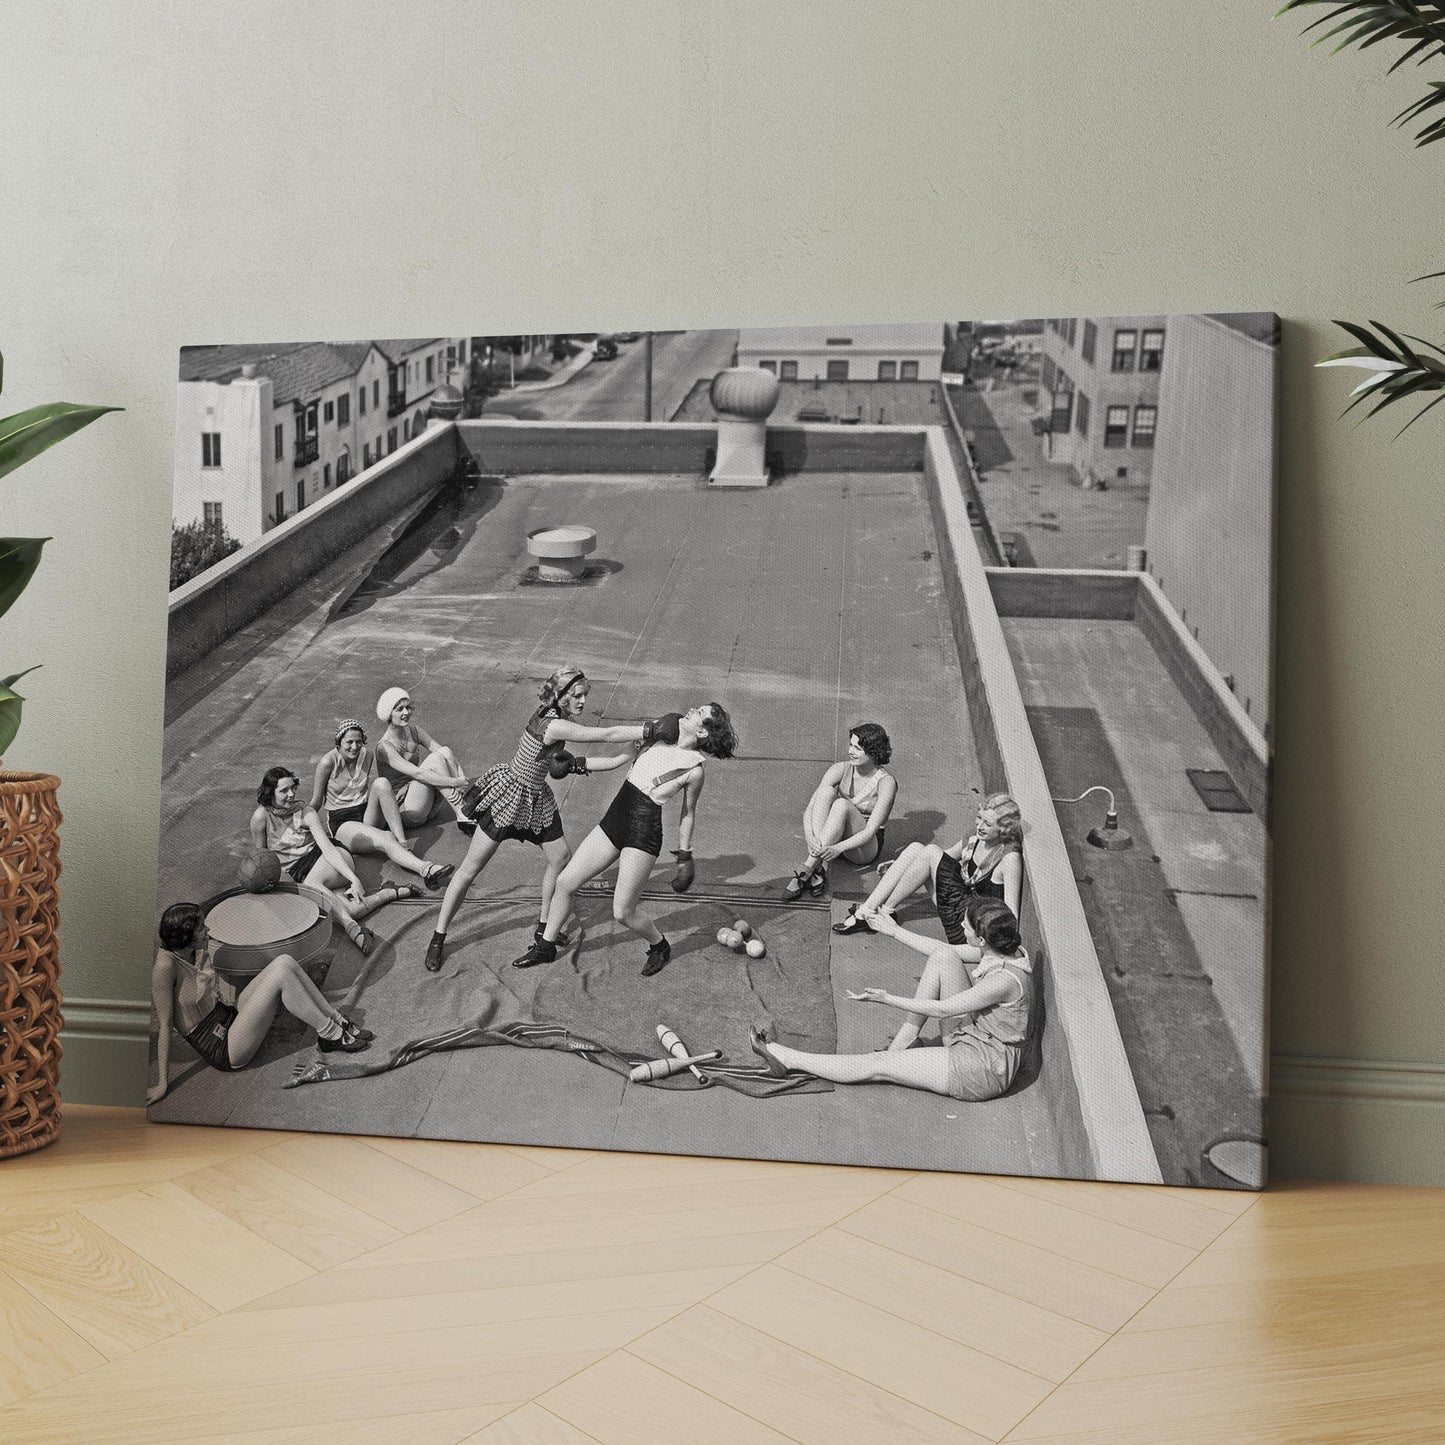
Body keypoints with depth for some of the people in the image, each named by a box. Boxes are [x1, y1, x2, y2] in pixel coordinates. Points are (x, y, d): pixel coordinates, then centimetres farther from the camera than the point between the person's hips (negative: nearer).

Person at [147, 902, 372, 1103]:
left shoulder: (197, 951, 0)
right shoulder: (165, 965, -24)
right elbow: (164, 1024, -22)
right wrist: (163, 1083, -20)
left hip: (230, 1016, 9)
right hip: (224, 1050, -9)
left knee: (284, 962, -7)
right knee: (281, 973, -20)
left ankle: (337, 1021, 3)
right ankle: (330, 1035, -5)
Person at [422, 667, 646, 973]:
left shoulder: (561, 719, 0)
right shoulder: (552, 724, -28)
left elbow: (574, 763, 6)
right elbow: (607, 735, -31)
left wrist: (624, 758, -2)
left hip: (537, 799, 9)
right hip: (508, 795, -9)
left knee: (561, 858, 8)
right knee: (470, 869, 0)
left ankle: (544, 926, 27)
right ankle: (438, 938, 11)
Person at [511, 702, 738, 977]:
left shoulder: (694, 769, -11)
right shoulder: (663, 733, 5)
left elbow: (688, 815, 1)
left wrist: (685, 858, 6)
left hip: (644, 833, -7)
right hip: (614, 819, 7)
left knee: (623, 912, -5)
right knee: (565, 882, 8)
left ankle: (660, 947, 26)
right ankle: (545, 947, 27)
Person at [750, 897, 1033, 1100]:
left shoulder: (1005, 980, -30)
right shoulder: (1002, 949, -5)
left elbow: (941, 1009, -20)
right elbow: (944, 953, 12)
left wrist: (885, 998, -14)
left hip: (983, 1069, -9)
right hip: (968, 1039, 9)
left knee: (878, 1065, -7)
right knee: (942, 957, -6)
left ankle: (785, 1058, 4)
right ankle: (903, 1043, 1)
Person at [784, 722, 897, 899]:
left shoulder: (886, 782, -17)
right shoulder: (841, 770, -7)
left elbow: (870, 831, -25)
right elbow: (810, 807, -19)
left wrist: (838, 848, -42)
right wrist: (812, 837, -40)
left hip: (865, 846, -4)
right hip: (831, 840, 4)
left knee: (842, 804, -33)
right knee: (826, 791, -27)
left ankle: (807, 869, -40)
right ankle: (820, 867, -40)